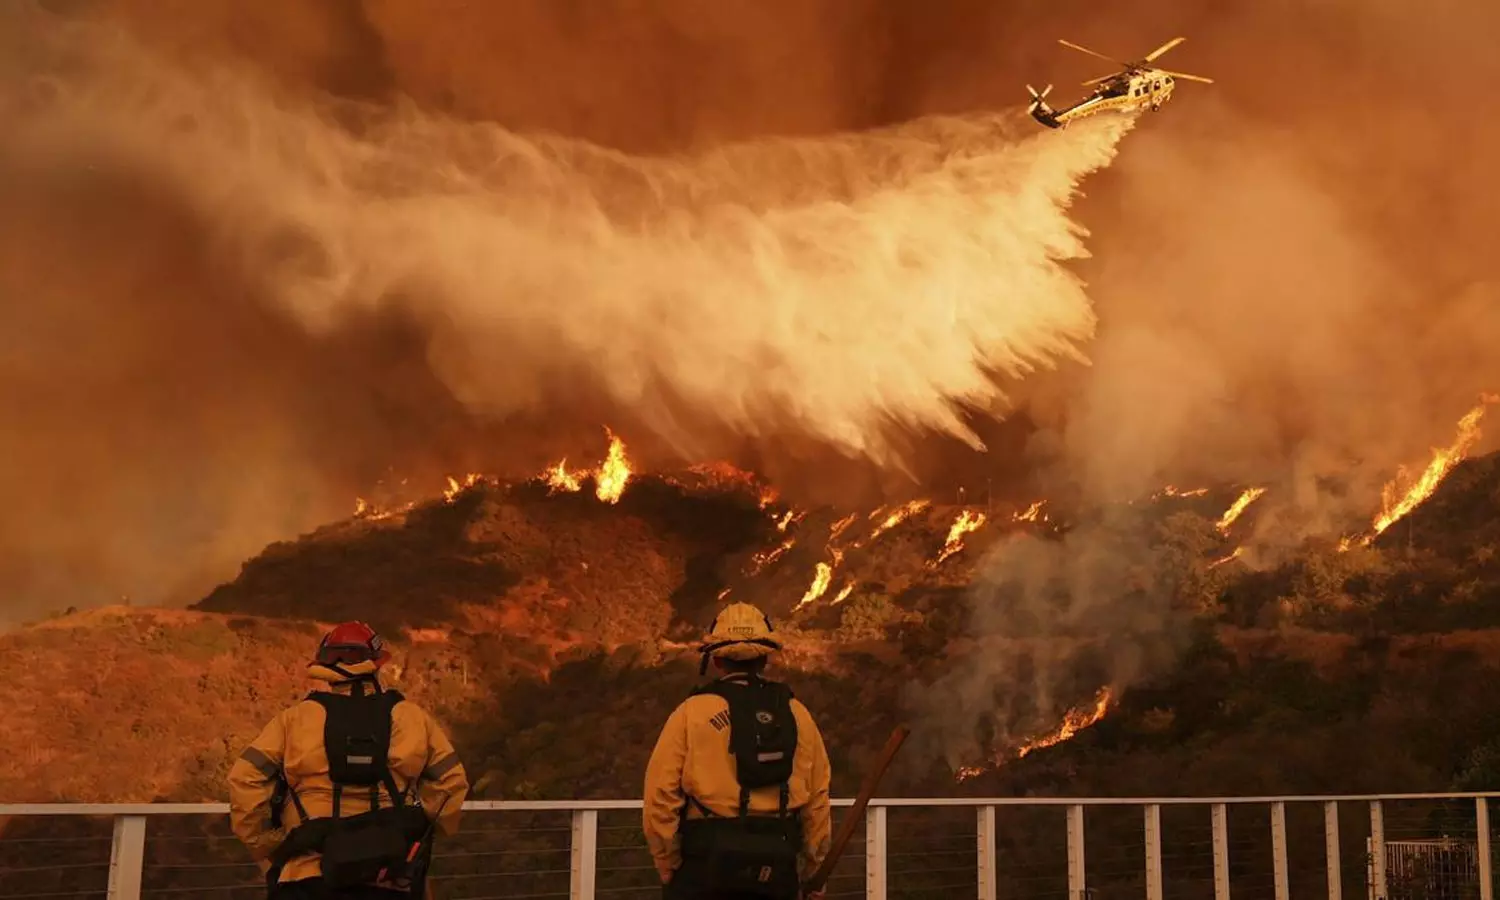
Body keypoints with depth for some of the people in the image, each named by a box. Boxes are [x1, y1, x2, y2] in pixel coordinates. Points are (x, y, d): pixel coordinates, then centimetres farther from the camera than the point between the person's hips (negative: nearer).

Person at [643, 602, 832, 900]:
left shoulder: (692, 713, -2)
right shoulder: (797, 715, 8)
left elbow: (661, 798, -8)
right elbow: (818, 801, 7)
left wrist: (670, 870, 3)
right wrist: (812, 874, 17)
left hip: (708, 863, -3)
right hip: (778, 866, 3)